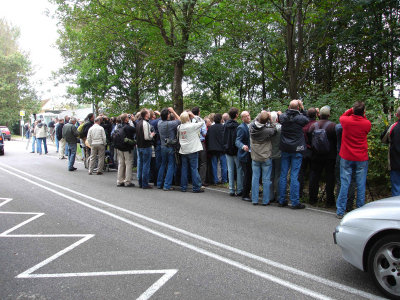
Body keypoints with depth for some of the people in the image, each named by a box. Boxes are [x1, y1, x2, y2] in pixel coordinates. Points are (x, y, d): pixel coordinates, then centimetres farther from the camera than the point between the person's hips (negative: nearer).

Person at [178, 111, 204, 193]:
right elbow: (202, 122, -4)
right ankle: (196, 187, 2)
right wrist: (194, 116, 4)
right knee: (194, 168, -1)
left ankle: (183, 187, 14)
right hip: (192, 150, -5)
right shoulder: (192, 126, -13)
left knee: (184, 168, 10)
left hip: (183, 151, 5)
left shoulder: (179, 127, 1)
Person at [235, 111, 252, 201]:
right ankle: (245, 195, 6)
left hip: (251, 154, 8)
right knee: (247, 175, -5)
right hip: (245, 155, -8)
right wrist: (243, 146, -41)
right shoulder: (241, 127, -13)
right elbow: (237, 141, -22)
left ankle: (247, 193, 24)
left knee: (250, 175, 13)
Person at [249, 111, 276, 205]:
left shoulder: (252, 127, -9)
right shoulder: (267, 130, -19)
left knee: (255, 178, 10)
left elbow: (255, 120, 11)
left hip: (255, 158, 3)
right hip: (266, 158, -3)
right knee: (266, 179, 6)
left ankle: (254, 200, 14)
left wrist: (261, 114, 8)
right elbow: (274, 130, 1)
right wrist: (270, 120, -1)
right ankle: (265, 201, 12)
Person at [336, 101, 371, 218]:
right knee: (361, 185, 6)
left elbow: (341, 117, 17)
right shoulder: (367, 123, -7)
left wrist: (351, 110, 11)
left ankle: (340, 211, 8)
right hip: (361, 159, 0)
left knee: (344, 184, 4)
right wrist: (363, 115, 9)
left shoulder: (346, 121, -7)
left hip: (346, 158, 1)